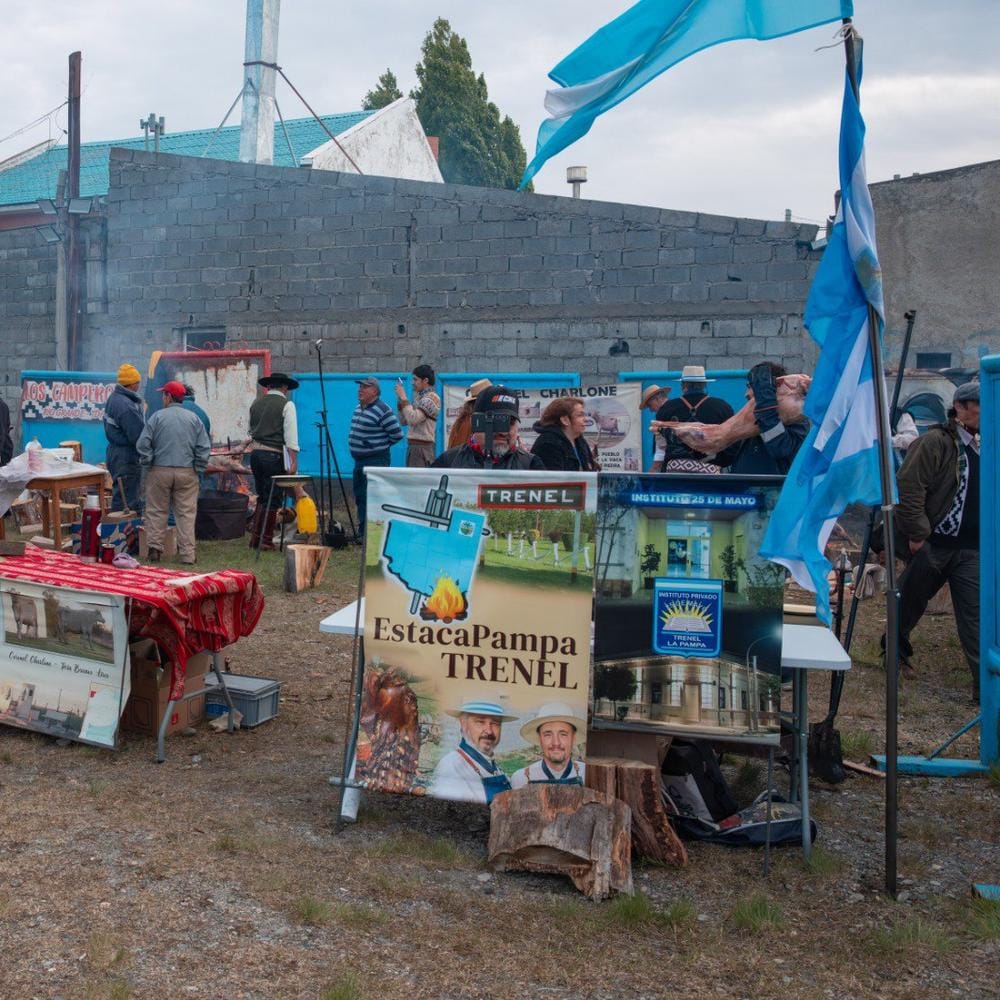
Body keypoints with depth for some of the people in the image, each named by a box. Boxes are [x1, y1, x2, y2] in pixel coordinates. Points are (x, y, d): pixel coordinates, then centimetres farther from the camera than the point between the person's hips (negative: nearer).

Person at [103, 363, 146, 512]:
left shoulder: (113, 398, 11)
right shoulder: (125, 405, -22)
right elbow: (138, 436, -22)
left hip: (115, 452, 11)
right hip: (126, 458, -11)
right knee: (126, 503, -4)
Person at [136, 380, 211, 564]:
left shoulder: (157, 417, -3)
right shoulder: (193, 418, 2)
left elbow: (143, 444, -7)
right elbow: (204, 447, -1)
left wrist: (148, 465, 4)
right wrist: (197, 469, 7)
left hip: (160, 471, -1)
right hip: (186, 473, 1)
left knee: (156, 511, 10)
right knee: (186, 513, 3)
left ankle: (155, 549, 8)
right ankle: (187, 554, 2)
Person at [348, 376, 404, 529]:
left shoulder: (382, 410, -14)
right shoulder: (358, 408, 13)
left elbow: (397, 434, -15)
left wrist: (381, 446, -3)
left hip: (375, 462, -9)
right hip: (359, 461, 9)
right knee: (359, 498, 15)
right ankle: (362, 532, 25)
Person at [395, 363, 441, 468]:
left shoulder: (431, 398, -10)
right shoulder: (419, 397, 17)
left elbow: (413, 419, -22)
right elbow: (404, 421, 19)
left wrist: (404, 398, -14)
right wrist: (400, 400, 9)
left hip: (422, 447, -9)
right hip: (413, 445, 9)